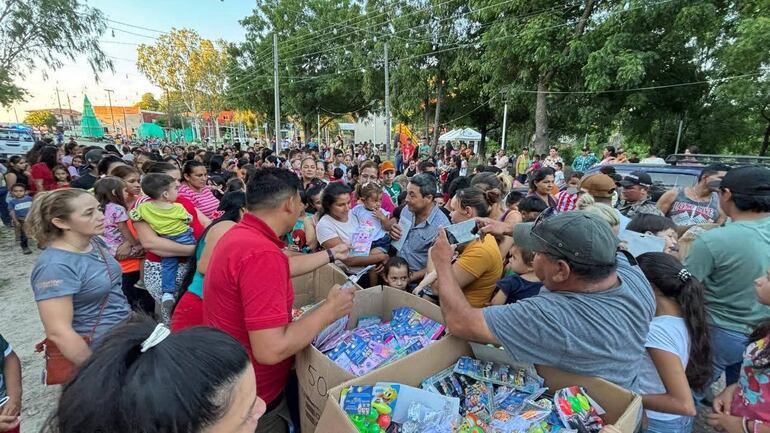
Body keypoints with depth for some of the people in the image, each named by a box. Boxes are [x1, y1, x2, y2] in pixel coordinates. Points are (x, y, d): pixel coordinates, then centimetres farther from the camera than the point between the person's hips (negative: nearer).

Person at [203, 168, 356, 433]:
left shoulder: (240, 233, -1)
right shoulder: (261, 253, -34)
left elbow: (286, 268, 15)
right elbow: (271, 350, -35)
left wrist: (330, 256, 25)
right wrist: (330, 310, -23)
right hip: (253, 400, -8)